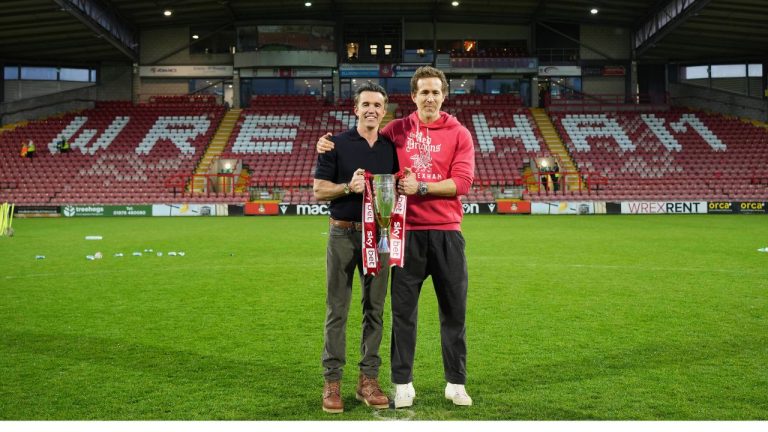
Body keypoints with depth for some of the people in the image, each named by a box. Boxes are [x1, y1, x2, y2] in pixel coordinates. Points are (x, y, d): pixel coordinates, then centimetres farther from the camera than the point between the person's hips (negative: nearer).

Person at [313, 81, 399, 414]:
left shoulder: (391, 147, 10)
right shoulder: (337, 144, -1)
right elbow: (319, 190, -3)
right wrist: (349, 187, -19)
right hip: (343, 234, -3)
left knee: (375, 308, 6)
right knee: (337, 310, 1)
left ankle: (368, 380, 16)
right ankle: (332, 381, 10)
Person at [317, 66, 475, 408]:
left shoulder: (459, 134, 3)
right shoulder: (396, 130, 8)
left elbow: (462, 181, -6)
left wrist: (421, 187, -14)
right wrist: (331, 145, 3)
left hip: (446, 231, 0)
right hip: (407, 232, 1)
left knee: (454, 308, 7)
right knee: (403, 309, 3)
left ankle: (456, 383, 22)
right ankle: (402, 384, 17)